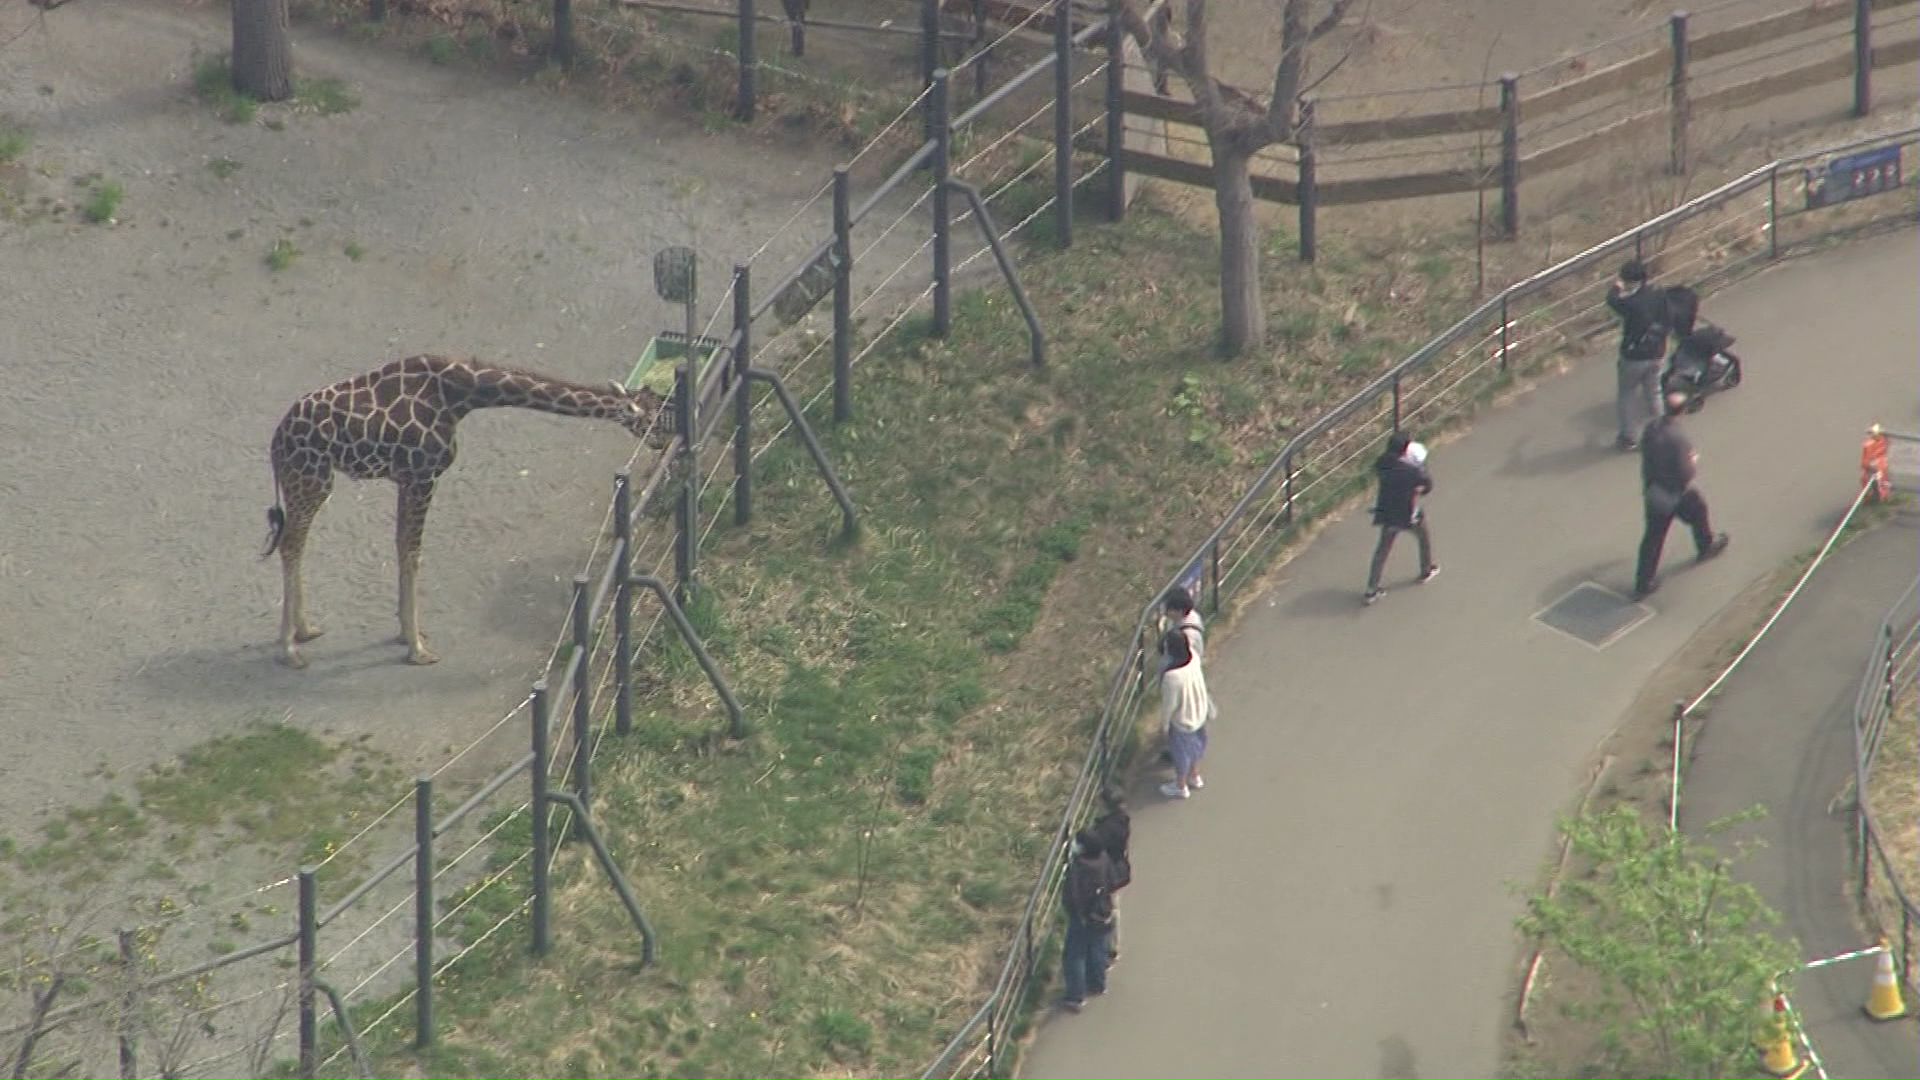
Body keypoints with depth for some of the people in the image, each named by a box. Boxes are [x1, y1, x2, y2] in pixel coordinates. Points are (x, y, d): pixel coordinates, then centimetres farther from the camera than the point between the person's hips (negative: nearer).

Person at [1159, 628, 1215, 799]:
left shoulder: (1172, 677, -42)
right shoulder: (1193, 658, -24)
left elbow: (1169, 705, -25)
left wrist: (1164, 722, -8)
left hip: (1181, 721, -6)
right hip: (1198, 714, 6)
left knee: (1181, 753, 22)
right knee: (1194, 746, 31)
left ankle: (1181, 787, 46)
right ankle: (1194, 778, 56)